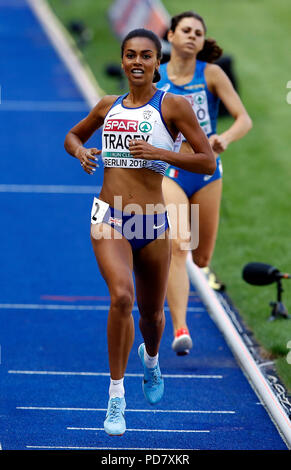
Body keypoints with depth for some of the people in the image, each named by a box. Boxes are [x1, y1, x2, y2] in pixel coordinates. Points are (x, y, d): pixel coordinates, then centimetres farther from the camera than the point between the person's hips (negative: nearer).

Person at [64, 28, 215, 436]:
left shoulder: (172, 105, -2)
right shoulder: (108, 106, 8)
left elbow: (208, 162, -5)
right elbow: (73, 136, 26)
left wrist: (160, 153, -18)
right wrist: (80, 151, 2)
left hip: (152, 222, 0)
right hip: (109, 218, 0)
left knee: (151, 311, 16)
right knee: (121, 296, -24)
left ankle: (151, 359, 53)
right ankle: (117, 396, -16)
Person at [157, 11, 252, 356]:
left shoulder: (211, 74, -5)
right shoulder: (154, 78, -2)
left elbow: (244, 120, -12)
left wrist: (225, 139, -31)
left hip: (207, 172, 1)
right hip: (169, 173, -1)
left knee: (201, 258, 11)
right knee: (176, 247, -21)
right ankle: (180, 329, -26)